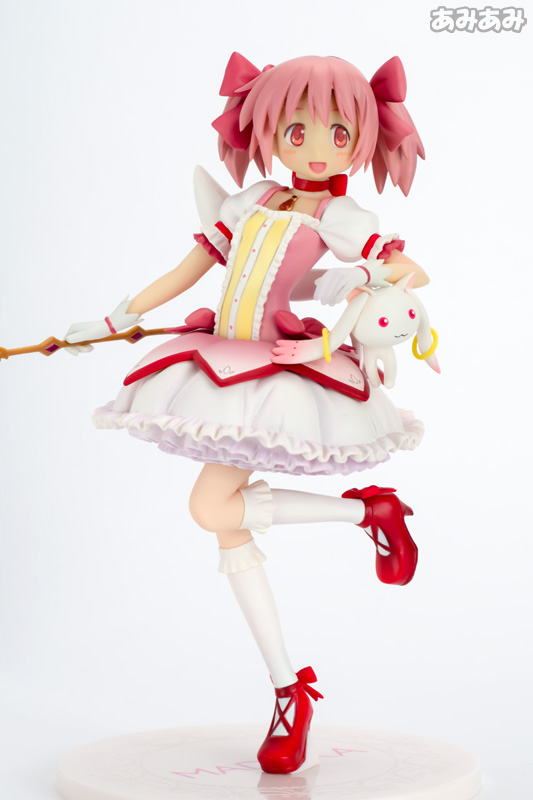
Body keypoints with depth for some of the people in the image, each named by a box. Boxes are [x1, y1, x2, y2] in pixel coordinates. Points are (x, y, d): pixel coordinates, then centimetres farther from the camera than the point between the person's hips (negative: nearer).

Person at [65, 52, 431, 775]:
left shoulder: (339, 218, -3)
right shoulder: (253, 202, 11)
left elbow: (414, 270, -8)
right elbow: (190, 268, 15)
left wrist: (364, 275, -29)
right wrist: (119, 319, 15)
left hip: (276, 371, -6)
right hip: (219, 365, 6)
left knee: (212, 508, -20)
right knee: (230, 532, 3)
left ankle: (372, 509, -3)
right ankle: (291, 694, 13)